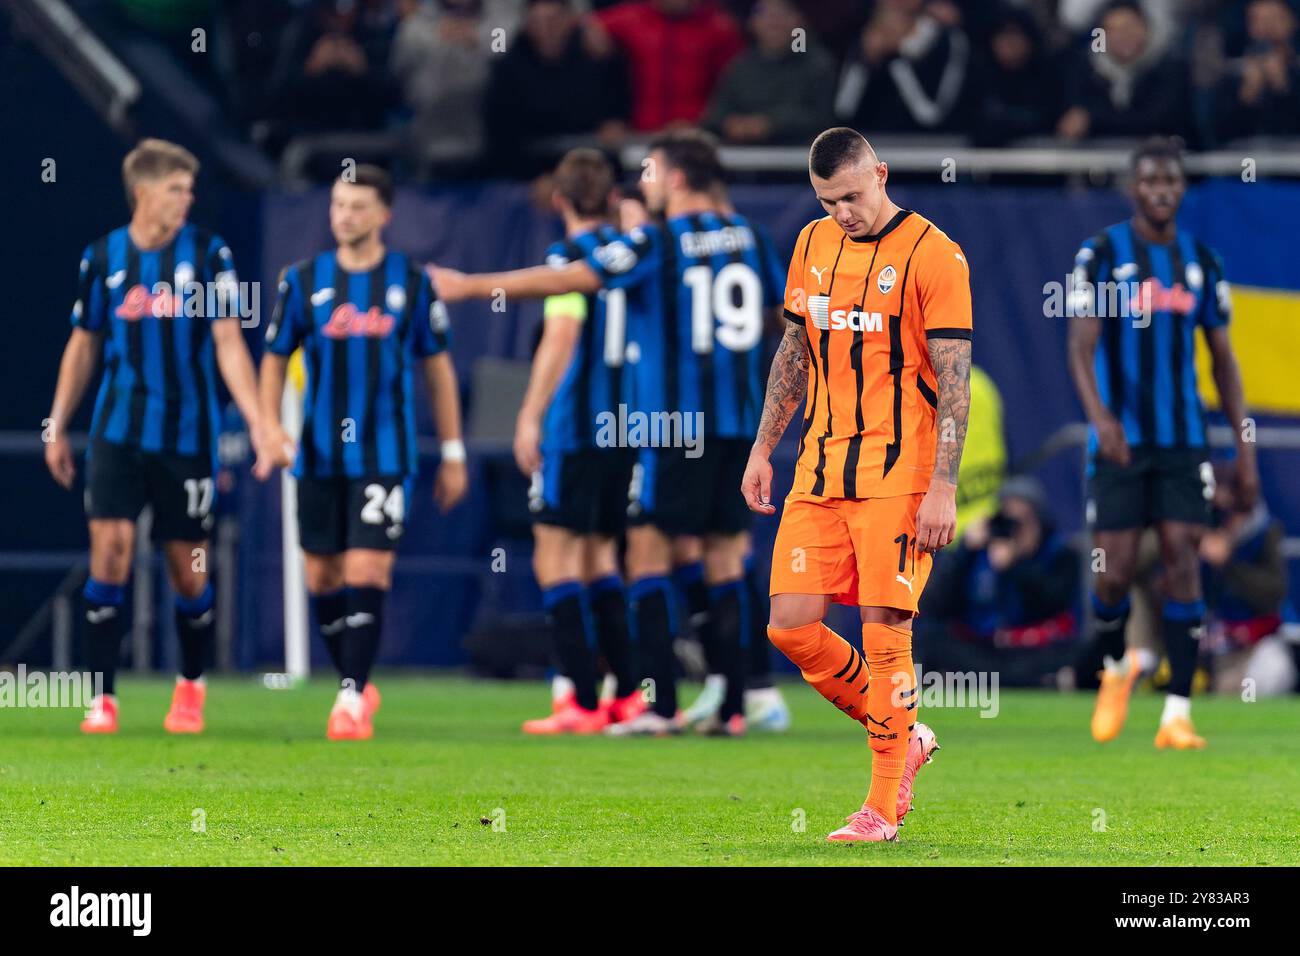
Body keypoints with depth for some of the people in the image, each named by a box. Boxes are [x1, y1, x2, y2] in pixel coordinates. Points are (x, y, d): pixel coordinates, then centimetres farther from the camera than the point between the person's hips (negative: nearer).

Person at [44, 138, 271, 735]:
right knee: (110, 549, -12)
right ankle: (103, 700, -6)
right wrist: (58, 427, 11)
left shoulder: (207, 254, -3)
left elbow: (228, 343, -5)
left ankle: (191, 687, 28)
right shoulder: (103, 257, 3)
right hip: (118, 433, 1)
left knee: (188, 568, 5)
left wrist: (257, 423, -14)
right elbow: (82, 346, 12)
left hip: (187, 434, -1)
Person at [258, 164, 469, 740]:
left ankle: (352, 700, -11)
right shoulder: (303, 281, 5)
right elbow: (275, 361, 12)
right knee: (322, 579, 7)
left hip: (385, 455, -3)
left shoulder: (411, 283, 2)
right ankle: (357, 684, 24)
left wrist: (453, 454, 8)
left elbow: (438, 368, 8)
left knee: (366, 575, -13)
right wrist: (271, 428, -3)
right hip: (319, 455, 3)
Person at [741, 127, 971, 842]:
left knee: (883, 633, -7)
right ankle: (903, 736, 19)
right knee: (791, 627, 0)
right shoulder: (813, 245, 11)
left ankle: (885, 807, 2)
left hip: (898, 477, -6)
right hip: (819, 476, 6)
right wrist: (763, 448, 16)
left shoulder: (932, 256, -9)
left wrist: (942, 488, -15)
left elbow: (954, 381, -10)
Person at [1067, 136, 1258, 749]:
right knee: (1115, 572, -3)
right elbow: (1081, 347, -11)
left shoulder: (1202, 262, 9)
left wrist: (1245, 448, 9)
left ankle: (1177, 715, -8)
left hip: (1183, 440, 2)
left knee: (1182, 560, -8)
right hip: (1119, 441, -2)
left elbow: (1223, 358, 14)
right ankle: (1115, 667, 29)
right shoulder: (1102, 254, -3)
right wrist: (1098, 415, -30)